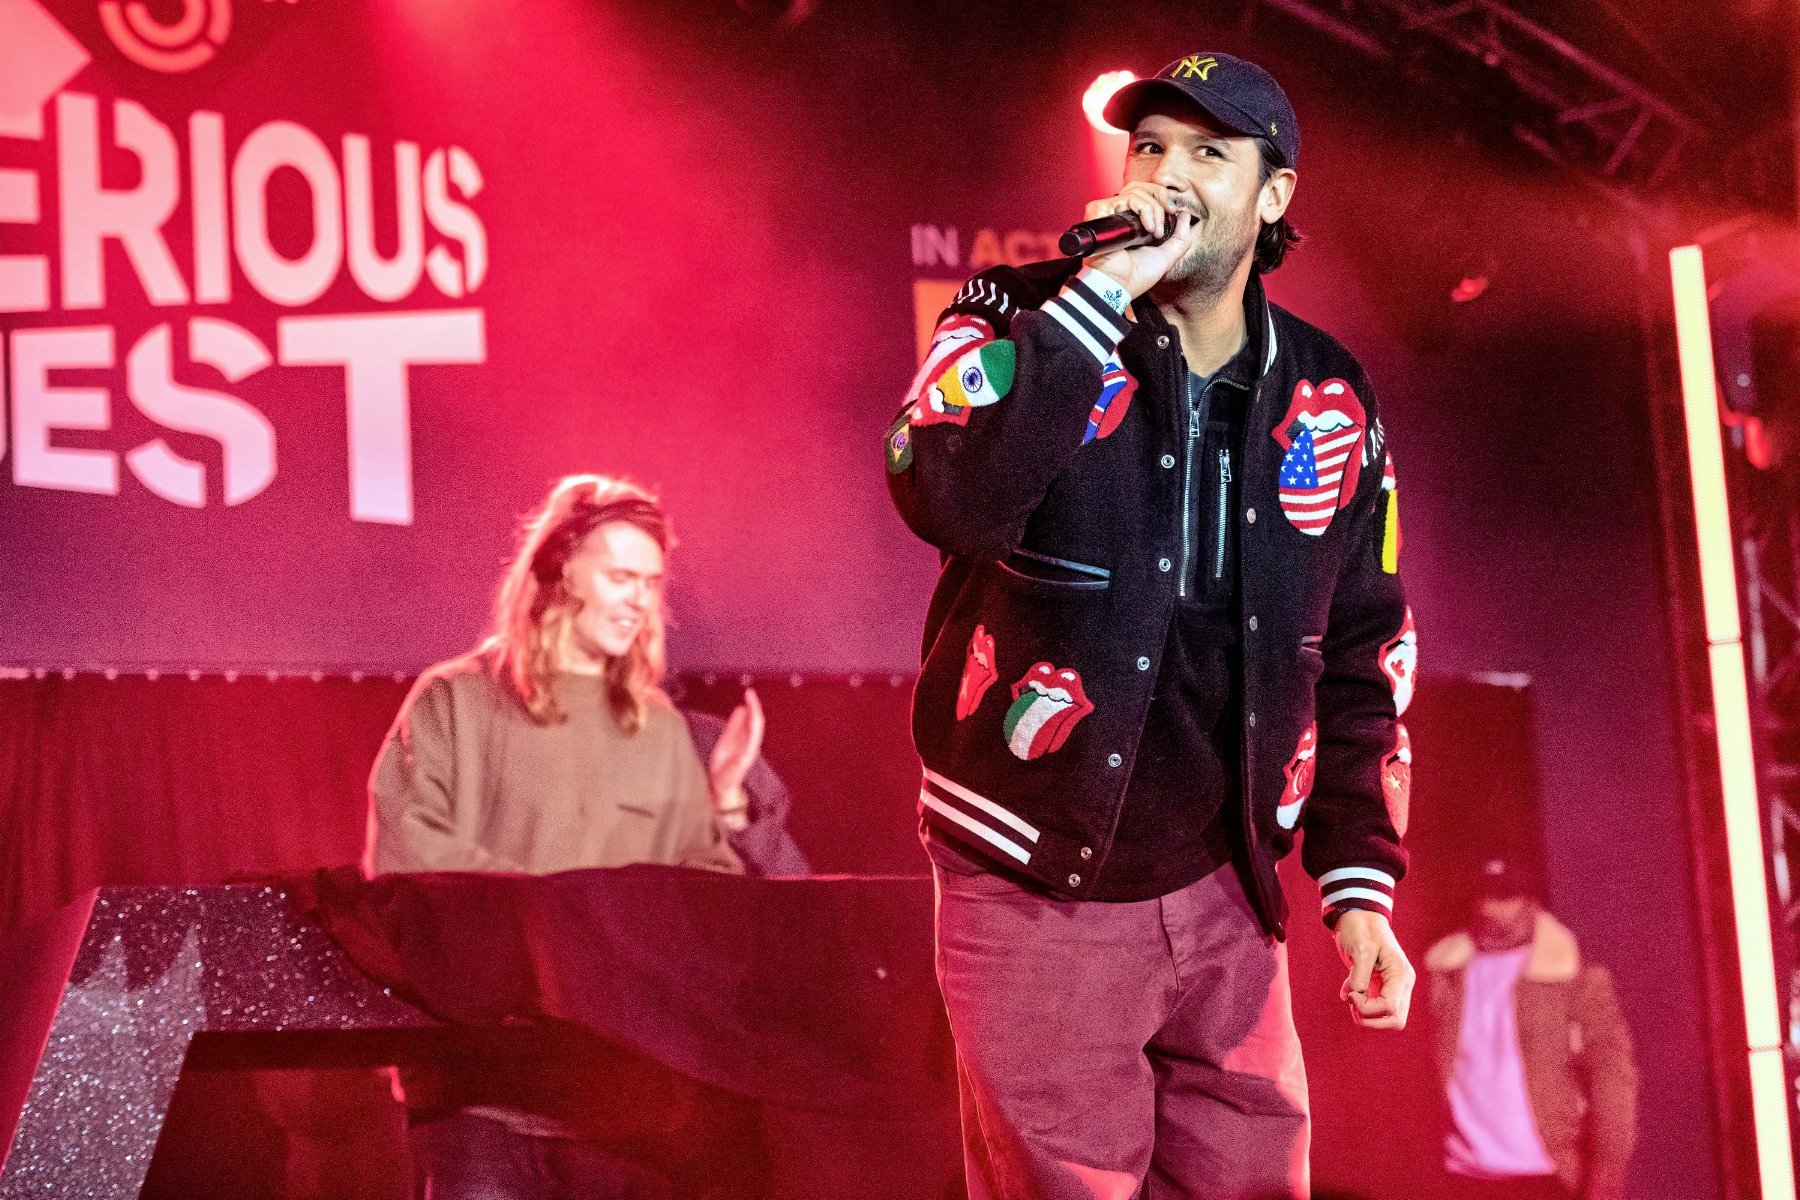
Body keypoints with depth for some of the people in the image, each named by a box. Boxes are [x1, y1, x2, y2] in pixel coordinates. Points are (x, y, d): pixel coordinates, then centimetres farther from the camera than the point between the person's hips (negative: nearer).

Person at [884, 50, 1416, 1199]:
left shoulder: (1330, 403, 5)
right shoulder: (1021, 324, -6)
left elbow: (1357, 659, 11)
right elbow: (953, 500, -27)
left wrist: (1362, 882, 4)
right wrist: (1101, 295, -27)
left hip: (1220, 898, 4)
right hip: (1035, 895, -4)